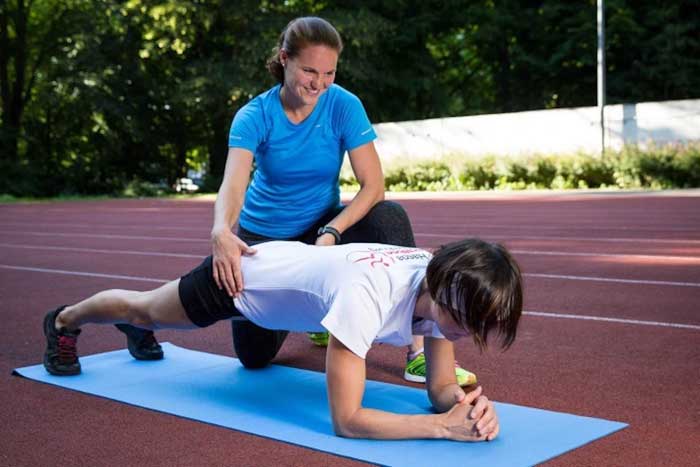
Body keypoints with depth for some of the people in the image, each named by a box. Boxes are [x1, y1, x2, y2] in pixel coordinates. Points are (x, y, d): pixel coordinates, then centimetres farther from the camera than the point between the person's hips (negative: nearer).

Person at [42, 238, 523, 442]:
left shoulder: (444, 284, -23)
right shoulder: (368, 294, -46)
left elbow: (441, 387, -15)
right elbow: (347, 420, -42)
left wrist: (469, 405, -37)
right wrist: (444, 425, -47)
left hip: (290, 265, 7)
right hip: (239, 273, -6)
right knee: (146, 310, 23)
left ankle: (139, 334, 69)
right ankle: (64, 321, 56)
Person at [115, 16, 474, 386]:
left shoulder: (344, 106, -19)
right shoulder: (255, 116, -20)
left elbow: (373, 185, -21)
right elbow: (233, 185, -36)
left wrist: (331, 233, -37)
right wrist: (222, 233, -58)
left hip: (321, 226, 0)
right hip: (263, 237, 0)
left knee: (390, 217, -31)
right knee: (254, 354, -5)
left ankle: (419, 352, -24)